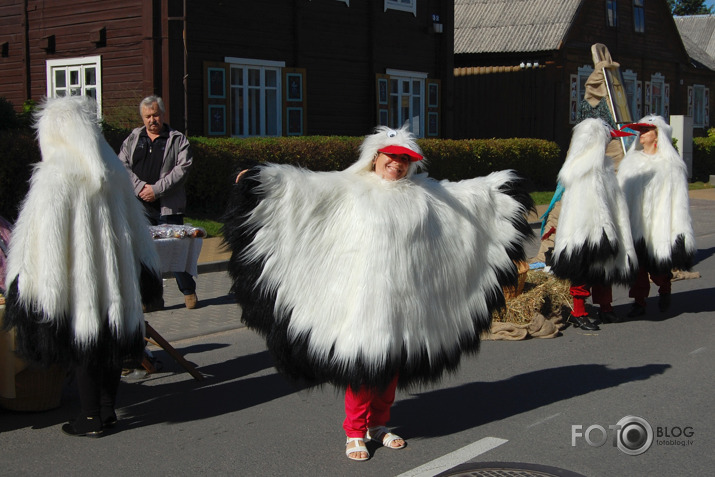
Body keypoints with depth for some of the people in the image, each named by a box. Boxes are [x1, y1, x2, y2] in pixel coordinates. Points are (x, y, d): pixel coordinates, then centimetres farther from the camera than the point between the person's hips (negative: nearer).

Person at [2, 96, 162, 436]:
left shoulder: (54, 177, -14)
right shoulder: (114, 172, 6)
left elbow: (44, 237, -15)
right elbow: (136, 228, 13)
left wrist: (29, 281, -7)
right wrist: (143, 270, 21)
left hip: (76, 280, -5)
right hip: (115, 278, 6)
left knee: (81, 346, 5)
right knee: (111, 342, 14)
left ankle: (90, 418, 12)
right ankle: (107, 410, 23)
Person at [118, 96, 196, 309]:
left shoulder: (178, 140, 5)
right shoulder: (133, 139, 15)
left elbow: (182, 169, -6)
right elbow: (122, 166, 7)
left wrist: (156, 189, -13)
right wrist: (140, 187, -9)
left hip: (168, 207, -3)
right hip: (139, 207, 3)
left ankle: (188, 291, 15)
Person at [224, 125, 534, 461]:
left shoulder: (422, 192, 13)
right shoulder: (349, 188, 0)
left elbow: (462, 193, 25)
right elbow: (304, 185, -7)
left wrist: (498, 185, 28)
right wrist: (260, 178, -17)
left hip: (405, 296, 5)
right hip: (364, 295, -4)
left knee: (393, 363, 12)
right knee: (360, 361, -3)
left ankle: (378, 424, 29)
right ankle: (355, 433, 11)